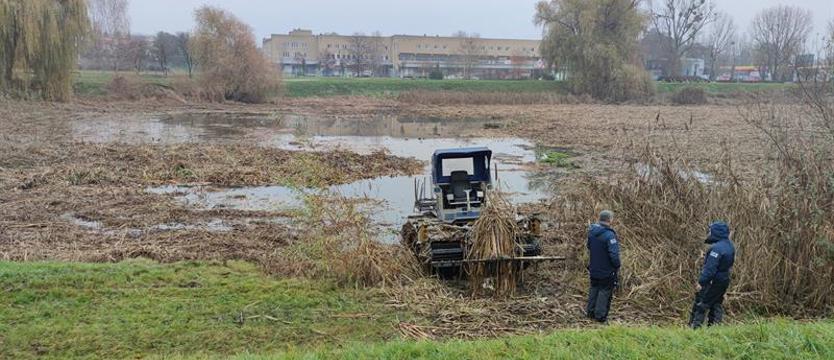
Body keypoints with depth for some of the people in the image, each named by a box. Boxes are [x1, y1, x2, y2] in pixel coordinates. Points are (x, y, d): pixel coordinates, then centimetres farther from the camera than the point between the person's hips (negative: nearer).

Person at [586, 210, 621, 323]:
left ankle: (590, 311, 30)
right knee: (605, 291, 6)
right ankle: (600, 316, 12)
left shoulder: (591, 231, -1)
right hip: (607, 271, -7)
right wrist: (617, 266, -10)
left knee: (594, 289, 21)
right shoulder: (609, 235, -26)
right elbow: (614, 254, -26)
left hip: (594, 268, 7)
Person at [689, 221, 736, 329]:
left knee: (701, 304, -2)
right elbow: (729, 264, 13)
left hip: (713, 281, -9)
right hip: (725, 280, 9)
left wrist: (701, 281, -22)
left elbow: (710, 268, -26)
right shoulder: (730, 246, 6)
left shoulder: (717, 248, -24)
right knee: (716, 304, 17)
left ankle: (694, 327, -2)